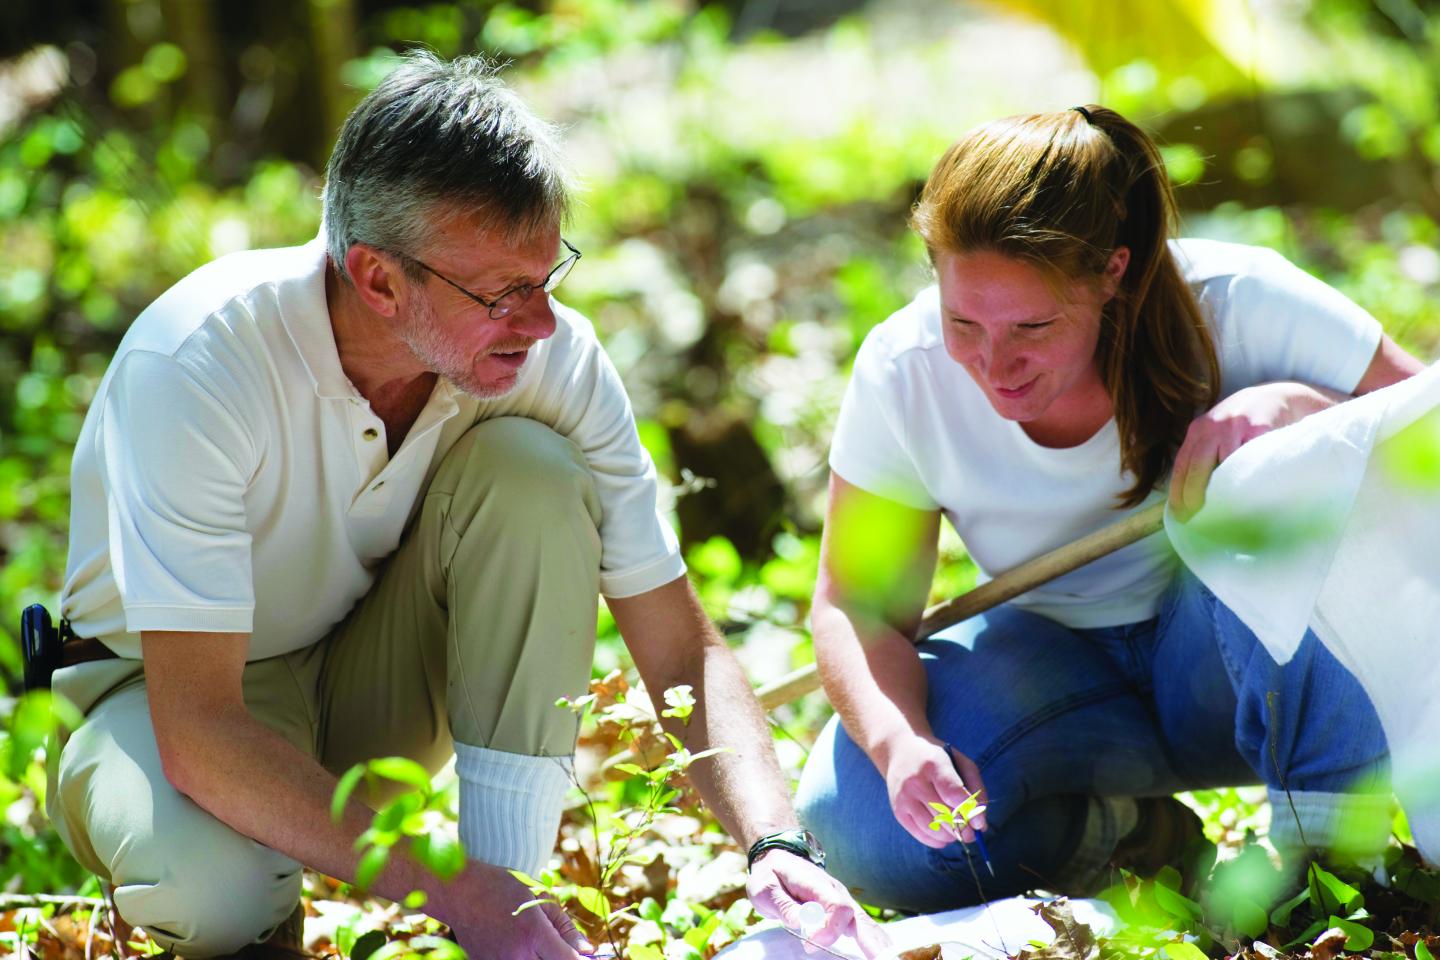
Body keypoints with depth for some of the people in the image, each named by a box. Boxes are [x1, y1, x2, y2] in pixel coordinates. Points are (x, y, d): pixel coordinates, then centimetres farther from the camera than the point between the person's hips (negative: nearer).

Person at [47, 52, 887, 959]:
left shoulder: (553, 354, -20)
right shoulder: (194, 367, -33)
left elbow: (683, 651, -15)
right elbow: (198, 734, -37)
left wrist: (776, 844, -33)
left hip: (377, 677, 4)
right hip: (164, 687, -3)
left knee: (532, 472, -25)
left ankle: (522, 878, -18)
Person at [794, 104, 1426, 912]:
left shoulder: (1233, 304, -23)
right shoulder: (903, 374, -18)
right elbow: (858, 603, -11)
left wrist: (1297, 405, -37)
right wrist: (897, 740, -32)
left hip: (1249, 662, -1)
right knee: (858, 827, -27)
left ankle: (1328, 843, -18)